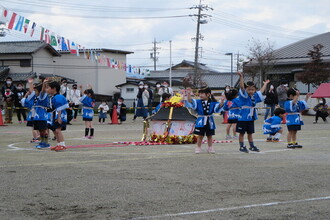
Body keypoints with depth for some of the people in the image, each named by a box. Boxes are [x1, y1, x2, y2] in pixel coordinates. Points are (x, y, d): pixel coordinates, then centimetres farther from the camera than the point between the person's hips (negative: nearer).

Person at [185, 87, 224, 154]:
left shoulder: (212, 103, -1)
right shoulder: (198, 102, -1)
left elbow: (218, 107, -9)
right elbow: (191, 102, -11)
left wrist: (221, 102, -28)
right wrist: (189, 94, -26)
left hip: (209, 121, 1)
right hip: (201, 121, -1)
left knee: (209, 135, 11)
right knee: (200, 135, 5)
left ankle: (210, 148, 22)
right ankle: (198, 148, 16)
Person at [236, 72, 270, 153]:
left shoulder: (254, 96, 8)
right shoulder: (244, 96, -10)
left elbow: (261, 91, 26)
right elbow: (242, 87, -25)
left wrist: (265, 84, 38)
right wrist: (241, 77, -36)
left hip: (251, 118, 6)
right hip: (243, 118, -6)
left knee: (250, 133, 16)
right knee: (242, 133, 3)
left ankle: (252, 146, 23)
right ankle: (242, 146, 9)